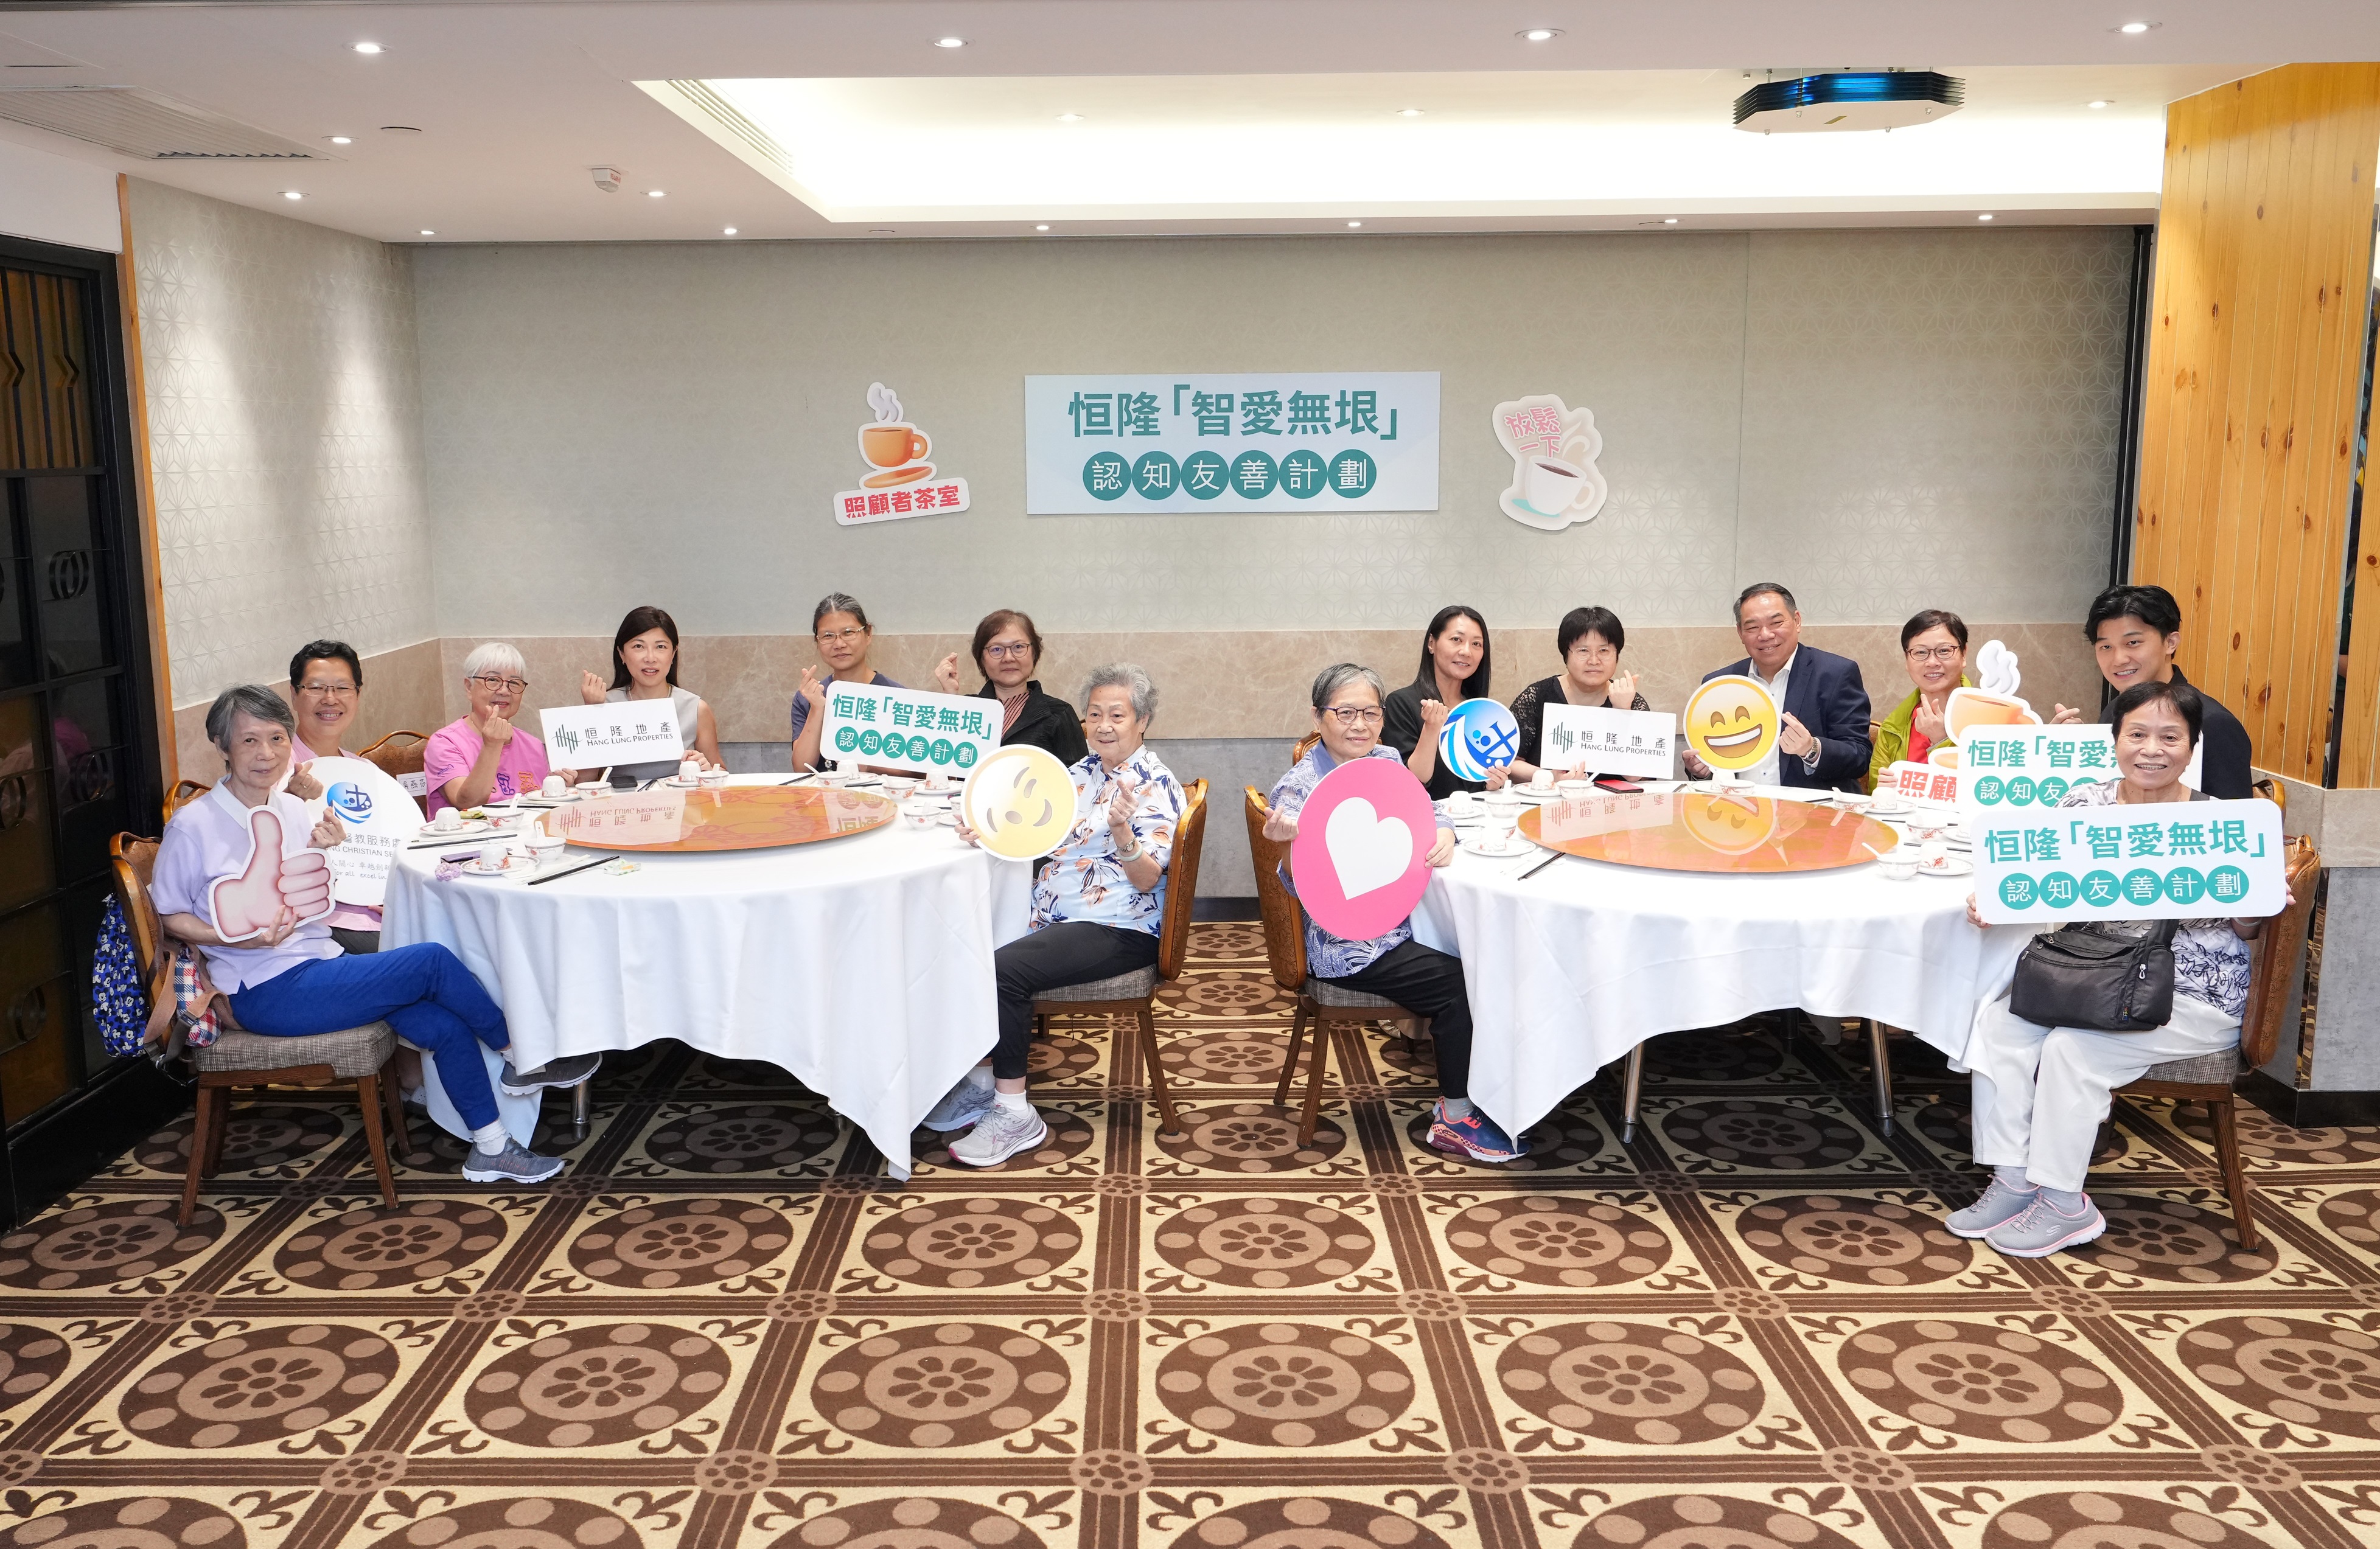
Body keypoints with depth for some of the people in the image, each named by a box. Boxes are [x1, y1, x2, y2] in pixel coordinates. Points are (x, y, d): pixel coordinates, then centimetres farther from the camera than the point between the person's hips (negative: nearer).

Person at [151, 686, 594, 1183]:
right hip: (268, 992, -7)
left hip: (321, 962, 7)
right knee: (432, 961, -19)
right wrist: (237, 939, -19)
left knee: (445, 1026, -11)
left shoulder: (292, 809, 9)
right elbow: (169, 914, -2)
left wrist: (325, 857, -5)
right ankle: (520, 1055, 1)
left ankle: (491, 1149, 1)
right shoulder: (193, 826, -10)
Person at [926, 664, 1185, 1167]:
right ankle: (979, 1081, 2)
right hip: (1055, 916, 8)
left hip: (1117, 929, -8)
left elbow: (1147, 879, -16)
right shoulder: (1083, 771, 15)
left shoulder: (1155, 784, -8)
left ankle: (1015, 1114, -16)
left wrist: (1122, 831, -34)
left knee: (1004, 970, -27)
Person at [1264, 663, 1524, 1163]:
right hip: (1347, 946, -7)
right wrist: (1288, 845, -38)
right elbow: (1302, 886, -16)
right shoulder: (1298, 788, -12)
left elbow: (1426, 808, 15)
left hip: (1401, 916, 7)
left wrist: (1443, 835, -9)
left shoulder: (1385, 761, 7)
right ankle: (1455, 1117, 0)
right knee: (1460, 982, -16)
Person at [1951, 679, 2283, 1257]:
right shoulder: (2086, 803, 0)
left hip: (2192, 997, -5)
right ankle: (2013, 1182, -3)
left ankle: (2065, 1204, -5)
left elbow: (2245, 931, -4)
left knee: (2072, 1047, -22)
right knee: (2000, 1021, -12)